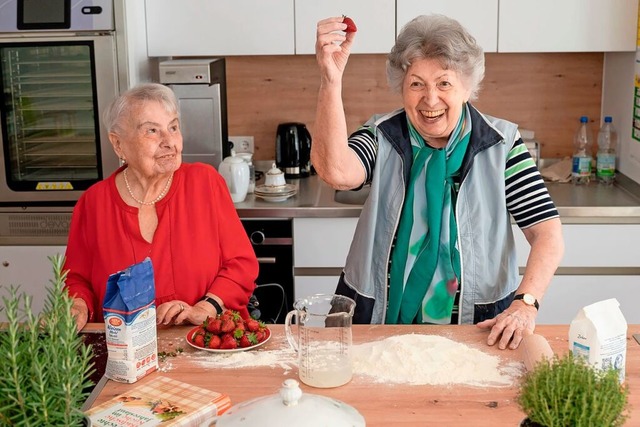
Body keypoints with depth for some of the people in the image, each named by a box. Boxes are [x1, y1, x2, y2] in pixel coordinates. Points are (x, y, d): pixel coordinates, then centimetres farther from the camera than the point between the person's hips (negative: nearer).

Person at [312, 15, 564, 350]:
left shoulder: (501, 144, -1)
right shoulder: (381, 137, 1)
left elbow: (548, 234, -5)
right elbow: (335, 171, -21)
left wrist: (526, 302, -20)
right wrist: (331, 80, -30)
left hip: (478, 327, 0)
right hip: (379, 319, 1)